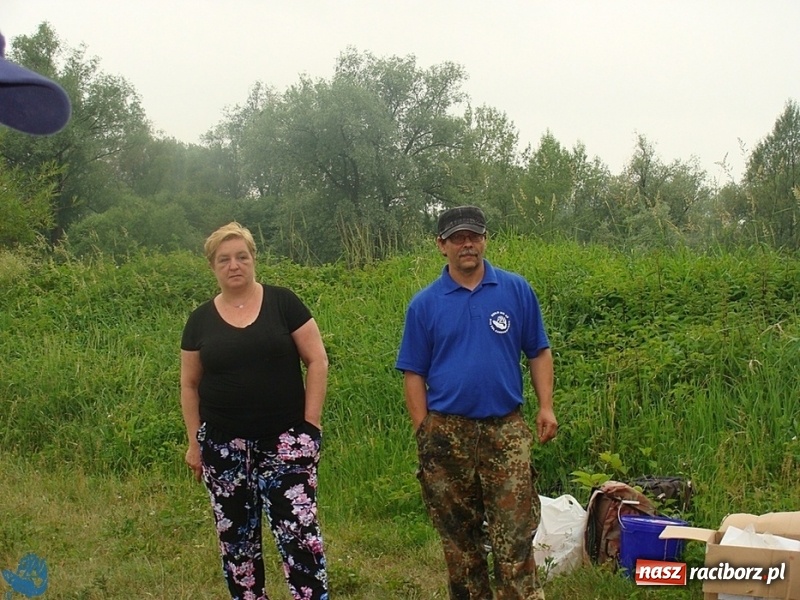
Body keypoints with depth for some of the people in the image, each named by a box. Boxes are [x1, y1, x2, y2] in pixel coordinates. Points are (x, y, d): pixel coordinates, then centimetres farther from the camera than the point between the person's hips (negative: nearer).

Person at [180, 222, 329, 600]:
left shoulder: (282, 303, -2)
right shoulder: (201, 319, 5)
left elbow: (317, 361, -1)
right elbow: (190, 385, 11)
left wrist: (310, 424, -6)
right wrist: (194, 441, 6)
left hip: (284, 440, -3)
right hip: (223, 445, 3)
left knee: (298, 528, -10)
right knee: (235, 536, 10)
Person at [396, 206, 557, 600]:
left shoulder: (516, 290, 4)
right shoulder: (424, 304, 3)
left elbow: (539, 352, 8)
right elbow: (414, 374, 4)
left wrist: (546, 406, -3)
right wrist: (423, 432, -3)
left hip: (506, 430, -1)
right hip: (447, 431, 1)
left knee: (514, 530, -4)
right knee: (458, 531, 11)